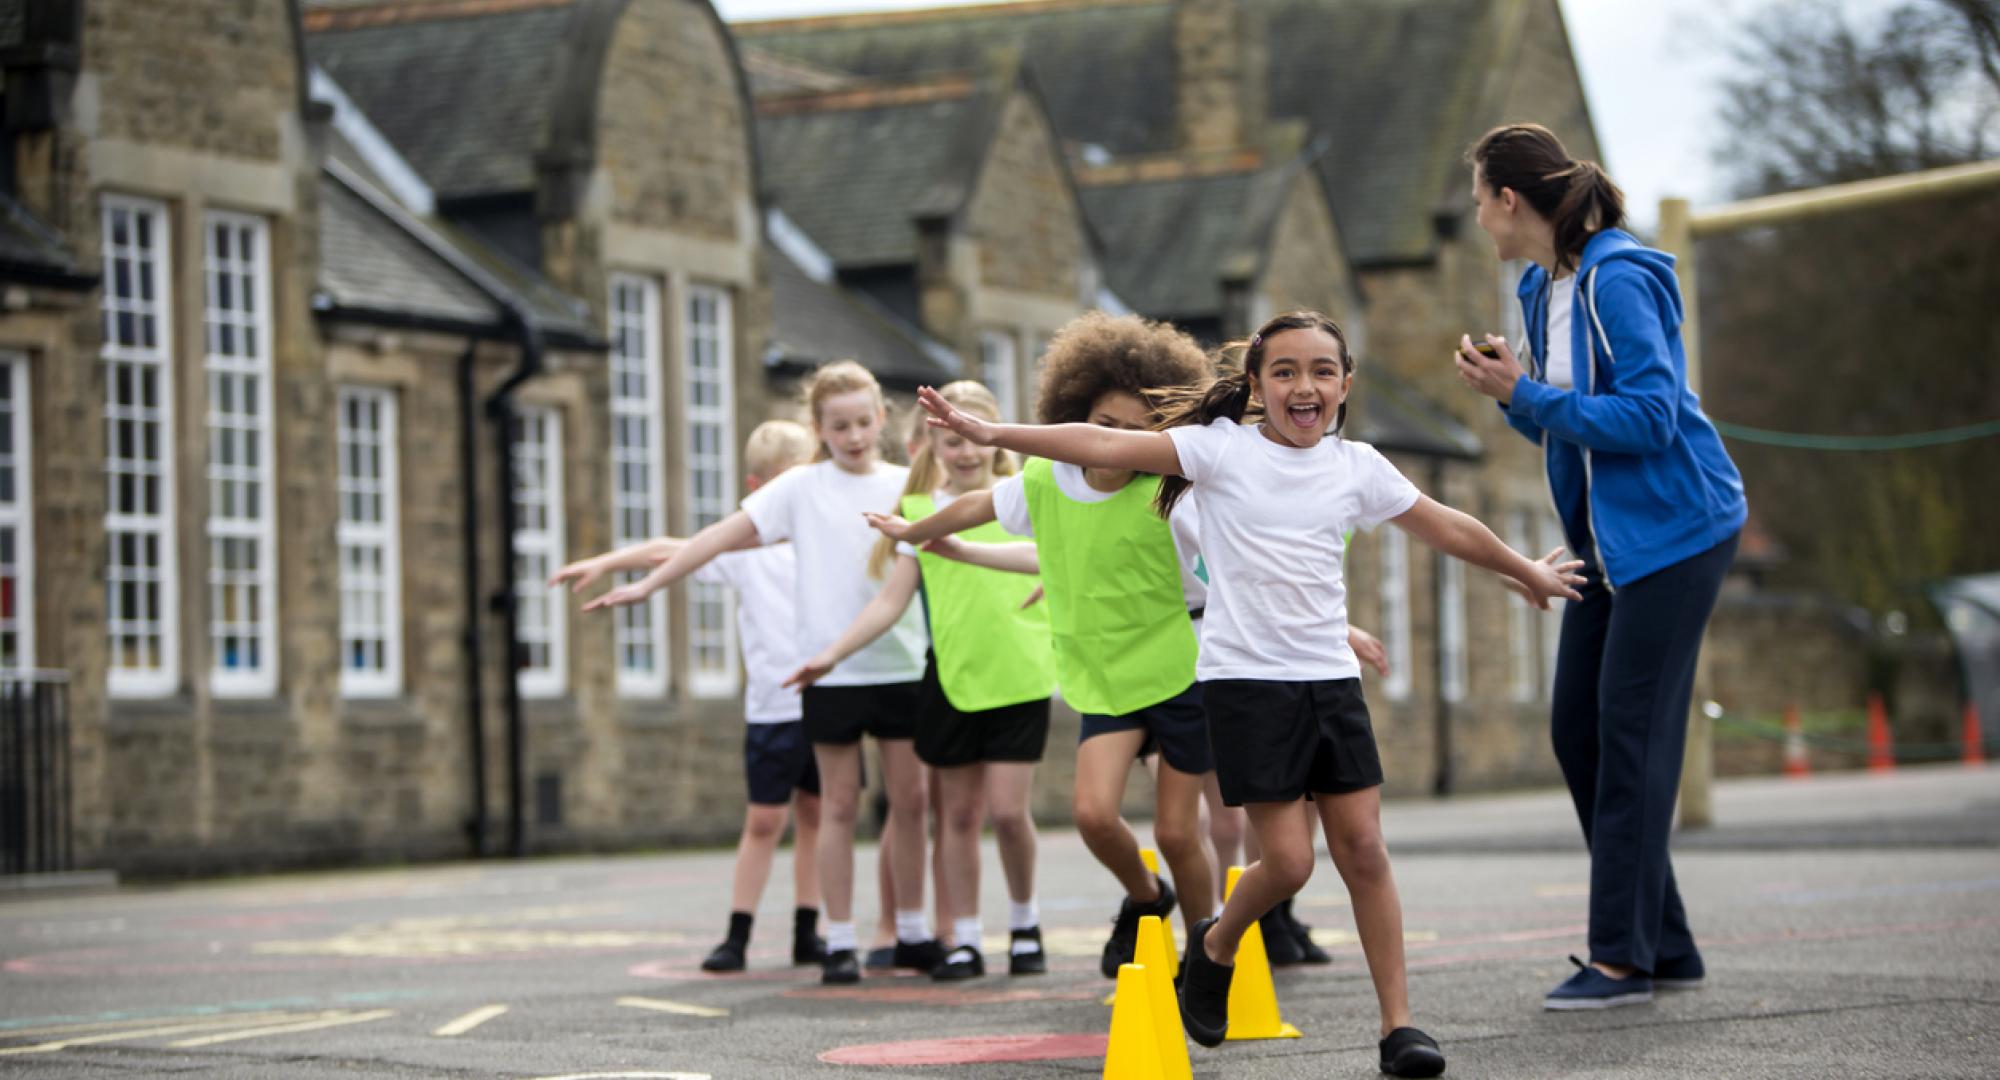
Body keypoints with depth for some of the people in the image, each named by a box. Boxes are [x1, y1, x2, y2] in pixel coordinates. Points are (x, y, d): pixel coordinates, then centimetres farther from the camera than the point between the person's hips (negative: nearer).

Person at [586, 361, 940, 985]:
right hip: (831, 669, -2)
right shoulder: (802, 489, 1)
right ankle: (840, 941, 8)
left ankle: (912, 933, 18)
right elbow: (723, 536, 0)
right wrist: (648, 584, -3)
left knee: (910, 799, 5)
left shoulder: (908, 486, 6)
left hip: (901, 666, 2)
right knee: (840, 804, 3)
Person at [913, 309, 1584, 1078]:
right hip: (1246, 680, -4)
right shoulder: (1222, 448, -3)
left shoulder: (1358, 467, 8)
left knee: (1364, 851, -1)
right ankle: (1215, 946, 23)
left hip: (1331, 678, 4)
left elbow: (1447, 529, 21)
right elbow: (1107, 446, -11)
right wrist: (994, 433, -20)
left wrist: (1528, 573, 32)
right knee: (1288, 861, -8)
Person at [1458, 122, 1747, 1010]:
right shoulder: (1542, 289, 10)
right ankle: (1665, 943, 15)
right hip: (1609, 538, 10)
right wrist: (1512, 391, -4)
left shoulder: (1616, 282, -18)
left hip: (1673, 528, -10)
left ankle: (1624, 958, -3)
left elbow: (1649, 416, -25)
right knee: (1576, 729, 7)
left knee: (1630, 735, -9)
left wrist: (1527, 395, -22)